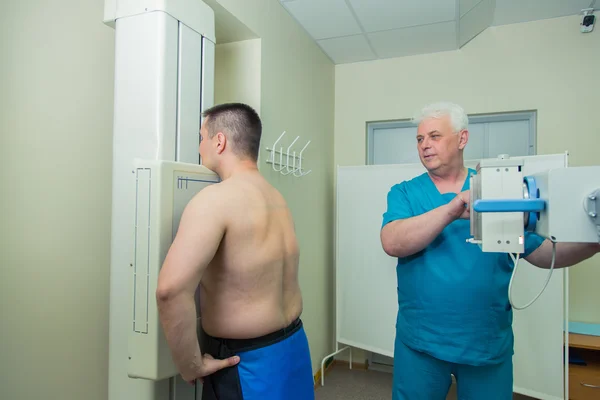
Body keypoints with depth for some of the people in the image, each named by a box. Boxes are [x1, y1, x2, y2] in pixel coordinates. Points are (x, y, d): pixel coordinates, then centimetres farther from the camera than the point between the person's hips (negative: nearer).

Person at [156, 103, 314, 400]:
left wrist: (191, 367, -20)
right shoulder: (276, 198, 3)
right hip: (293, 346, 8)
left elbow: (171, 289, -33)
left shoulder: (217, 198, -22)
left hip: (247, 365, -7)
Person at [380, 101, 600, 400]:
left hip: (489, 342, 1)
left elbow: (543, 253, 2)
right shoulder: (404, 193, -1)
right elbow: (392, 243, -19)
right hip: (420, 341, 0)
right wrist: (451, 210, -29)